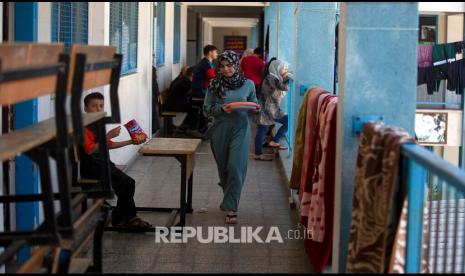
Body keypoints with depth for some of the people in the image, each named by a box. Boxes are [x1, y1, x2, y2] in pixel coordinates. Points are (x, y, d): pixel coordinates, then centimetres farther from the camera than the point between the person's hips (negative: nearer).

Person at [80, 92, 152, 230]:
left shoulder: (98, 126, 17)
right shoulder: (85, 127, -13)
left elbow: (108, 145, 26)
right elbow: (89, 150, -23)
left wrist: (130, 142, 22)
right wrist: (108, 136, -26)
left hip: (102, 163, 9)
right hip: (91, 166, -9)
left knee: (128, 182, -4)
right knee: (125, 182, -17)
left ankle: (121, 218, 2)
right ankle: (125, 217, -3)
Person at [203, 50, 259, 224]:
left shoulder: (248, 84, 2)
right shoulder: (214, 85, 0)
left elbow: (254, 104, 14)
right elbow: (207, 109, 1)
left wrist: (256, 107, -9)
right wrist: (221, 108, -16)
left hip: (240, 130, -1)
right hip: (220, 130, 1)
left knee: (235, 168, -10)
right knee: (223, 167, 12)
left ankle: (231, 208, -6)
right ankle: (228, 198, 36)